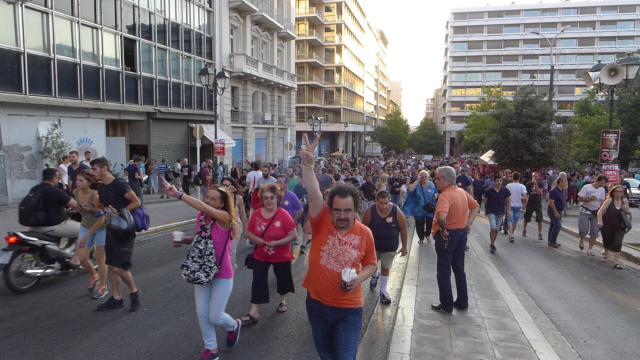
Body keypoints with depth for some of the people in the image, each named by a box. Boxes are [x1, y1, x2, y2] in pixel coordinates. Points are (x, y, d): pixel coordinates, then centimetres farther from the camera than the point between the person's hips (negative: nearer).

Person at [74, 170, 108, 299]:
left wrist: (87, 236, -22)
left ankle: (103, 287, 17)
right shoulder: (75, 192, -8)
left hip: (101, 227, -5)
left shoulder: (95, 196, -26)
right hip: (85, 227, 6)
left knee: (100, 258, 1)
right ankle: (94, 277, 31)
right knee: (82, 258, 1)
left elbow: (100, 218, -23)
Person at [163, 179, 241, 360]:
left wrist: (177, 194, -43)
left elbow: (204, 207, -39)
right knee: (202, 314, 10)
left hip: (222, 275, -6)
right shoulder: (201, 216, -1)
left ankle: (234, 326, 36)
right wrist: (183, 240, -8)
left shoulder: (224, 217, -21)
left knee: (215, 317, 1)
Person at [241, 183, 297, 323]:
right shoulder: (256, 214, -8)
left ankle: (283, 300, 45)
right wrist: (256, 239, -19)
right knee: (258, 280, -2)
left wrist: (277, 243, -27)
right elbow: (248, 232, 3)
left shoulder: (284, 215, -18)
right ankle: (254, 312, 6)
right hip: (260, 255, 2)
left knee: (282, 278, 16)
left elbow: (294, 235, -18)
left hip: (281, 255, -2)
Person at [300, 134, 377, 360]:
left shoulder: (365, 233, -9)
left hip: (348, 309, -1)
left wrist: (360, 277, -15)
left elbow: (371, 263, 5)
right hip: (317, 303, 2)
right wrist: (307, 165, -41)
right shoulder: (322, 222, -11)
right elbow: (314, 194, -28)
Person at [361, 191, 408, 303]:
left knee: (385, 268, 10)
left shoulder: (397, 212, -18)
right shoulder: (370, 211, -18)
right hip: (373, 244, 1)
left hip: (390, 247, -1)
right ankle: (375, 275, 51)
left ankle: (383, 291, 29)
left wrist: (404, 247, -3)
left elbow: (403, 229, -7)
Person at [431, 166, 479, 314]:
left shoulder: (445, 195, -24)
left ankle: (446, 306, 16)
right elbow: (475, 206, 17)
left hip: (447, 236, -8)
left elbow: (442, 217, -40)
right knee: (459, 270, 19)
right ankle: (462, 302, 29)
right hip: (462, 233, 8)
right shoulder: (462, 192, 3)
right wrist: (468, 223, 9)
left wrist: (442, 229, -21)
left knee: (444, 273, 6)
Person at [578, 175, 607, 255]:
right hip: (585, 212, -4)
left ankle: (590, 249, 12)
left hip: (596, 213, 4)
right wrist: (590, 198, -21)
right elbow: (579, 198, -10)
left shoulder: (602, 190, 5)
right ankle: (581, 241, 24)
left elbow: (602, 201, 14)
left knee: (594, 232, 1)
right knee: (584, 230, -9)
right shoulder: (586, 187, -9)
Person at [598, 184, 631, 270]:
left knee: (618, 243, -11)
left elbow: (629, 213, 11)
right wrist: (600, 221, -32)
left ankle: (616, 262, -6)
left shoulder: (625, 202, 1)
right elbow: (600, 211, -18)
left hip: (619, 227, 2)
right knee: (607, 241, 14)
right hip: (608, 226, -1)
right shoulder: (609, 201, -10)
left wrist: (626, 210, -12)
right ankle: (606, 254, 43)